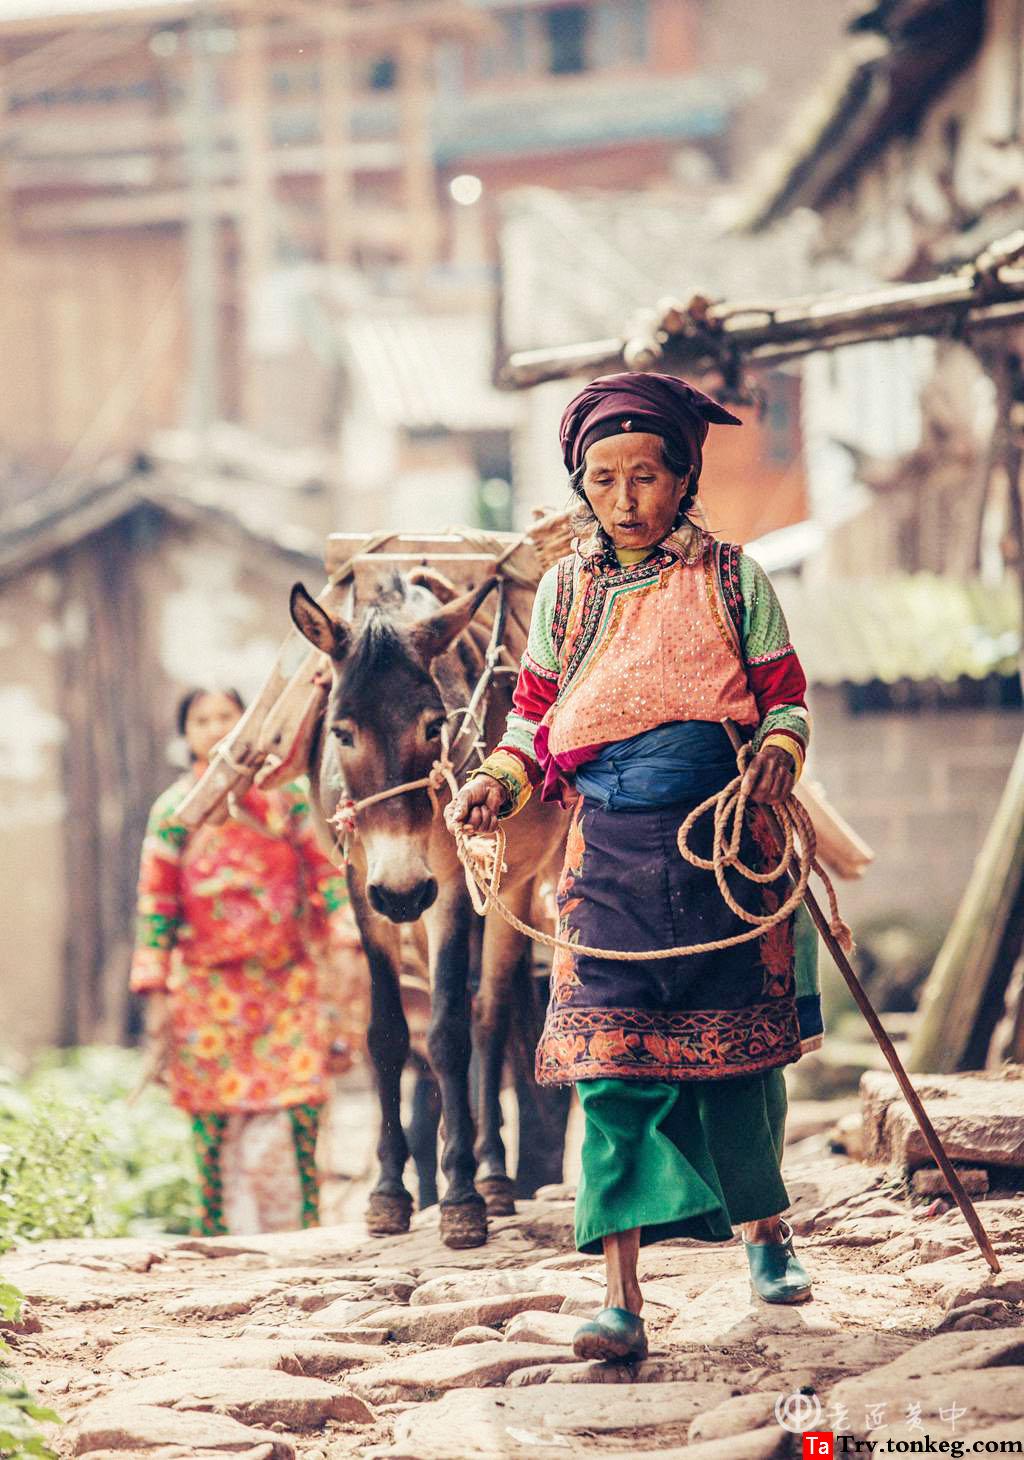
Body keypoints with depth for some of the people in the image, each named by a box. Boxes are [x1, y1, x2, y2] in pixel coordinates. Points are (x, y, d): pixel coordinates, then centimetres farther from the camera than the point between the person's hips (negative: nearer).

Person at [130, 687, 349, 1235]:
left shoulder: (283, 794, 7)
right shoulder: (175, 809, 3)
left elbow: (323, 870, 10)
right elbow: (156, 902, 3)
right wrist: (156, 990, -1)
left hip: (288, 973, 1)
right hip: (209, 981, -1)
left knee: (304, 1097, -7)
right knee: (212, 1108, -1)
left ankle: (312, 1220, 3)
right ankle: (214, 1227, 9)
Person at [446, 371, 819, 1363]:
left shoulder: (732, 582, 4)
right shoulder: (565, 592, 9)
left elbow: (784, 699, 6)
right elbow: (535, 717, 13)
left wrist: (778, 753, -15)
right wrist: (497, 782, -5)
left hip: (725, 844, -1)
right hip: (609, 852, 1)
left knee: (738, 1051, 8)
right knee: (611, 1065, -8)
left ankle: (765, 1225, 36)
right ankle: (621, 1296, -11)